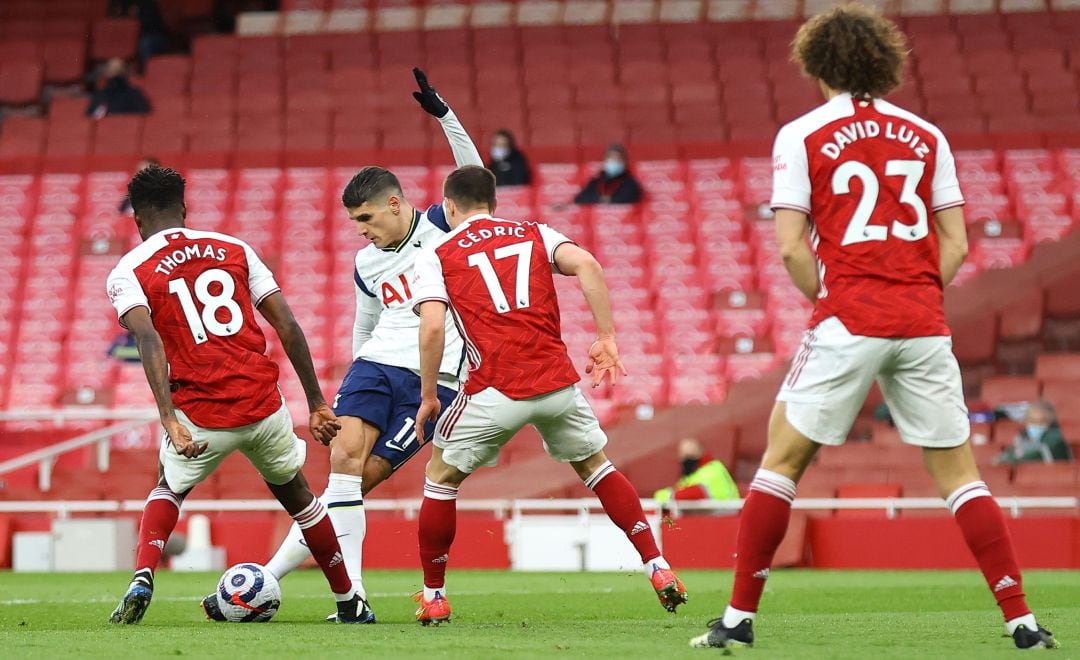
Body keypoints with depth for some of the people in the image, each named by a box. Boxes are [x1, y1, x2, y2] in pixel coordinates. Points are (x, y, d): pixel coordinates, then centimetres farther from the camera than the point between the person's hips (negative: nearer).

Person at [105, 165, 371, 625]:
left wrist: (169, 419, -23)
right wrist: (317, 403, 11)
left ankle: (141, 579, 2)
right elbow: (287, 326, 8)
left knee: (167, 491, 27)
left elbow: (149, 340, -16)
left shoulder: (128, 273, 3)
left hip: (201, 414, -2)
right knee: (295, 494, 27)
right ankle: (351, 604, 31)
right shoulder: (234, 249, 13)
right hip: (263, 405, 2)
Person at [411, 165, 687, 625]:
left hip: (495, 389, -3)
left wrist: (428, 396, 2)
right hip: (557, 381, 3)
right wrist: (606, 339, 0)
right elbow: (586, 265, -2)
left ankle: (433, 597, 19)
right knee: (594, 466, 24)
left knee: (441, 477, 18)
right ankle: (658, 569, 16)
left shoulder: (436, 256, 8)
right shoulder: (534, 234, 16)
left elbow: (432, 328, -7)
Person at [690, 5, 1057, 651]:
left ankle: (739, 617, 5)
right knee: (958, 472, 8)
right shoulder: (926, 135, 11)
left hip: (847, 324, -3)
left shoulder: (801, 136, 2)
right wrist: (917, 301, 13)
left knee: (782, 459, 8)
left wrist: (826, 299, 8)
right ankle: (1021, 619, 1)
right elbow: (955, 245, 8)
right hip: (924, 325, 3)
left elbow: (791, 246, -5)